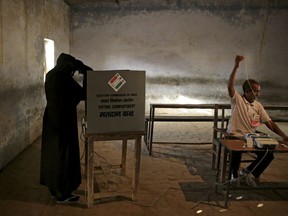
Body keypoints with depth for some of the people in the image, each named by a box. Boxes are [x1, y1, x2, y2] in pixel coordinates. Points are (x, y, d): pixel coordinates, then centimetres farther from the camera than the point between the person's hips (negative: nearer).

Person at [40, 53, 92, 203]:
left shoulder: (51, 75, 10)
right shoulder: (64, 78, -19)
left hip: (52, 120, 10)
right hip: (63, 121, -10)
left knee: (52, 154, 16)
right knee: (63, 155, 0)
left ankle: (54, 189, 30)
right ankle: (62, 194, 11)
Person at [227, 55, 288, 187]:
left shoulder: (258, 106, 8)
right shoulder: (237, 100, -7)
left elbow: (269, 122, 5)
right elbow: (230, 86, -26)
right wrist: (236, 66, -35)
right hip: (235, 137, -5)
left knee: (269, 154, -10)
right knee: (236, 154, -30)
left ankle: (249, 172, 12)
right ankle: (235, 174, 5)